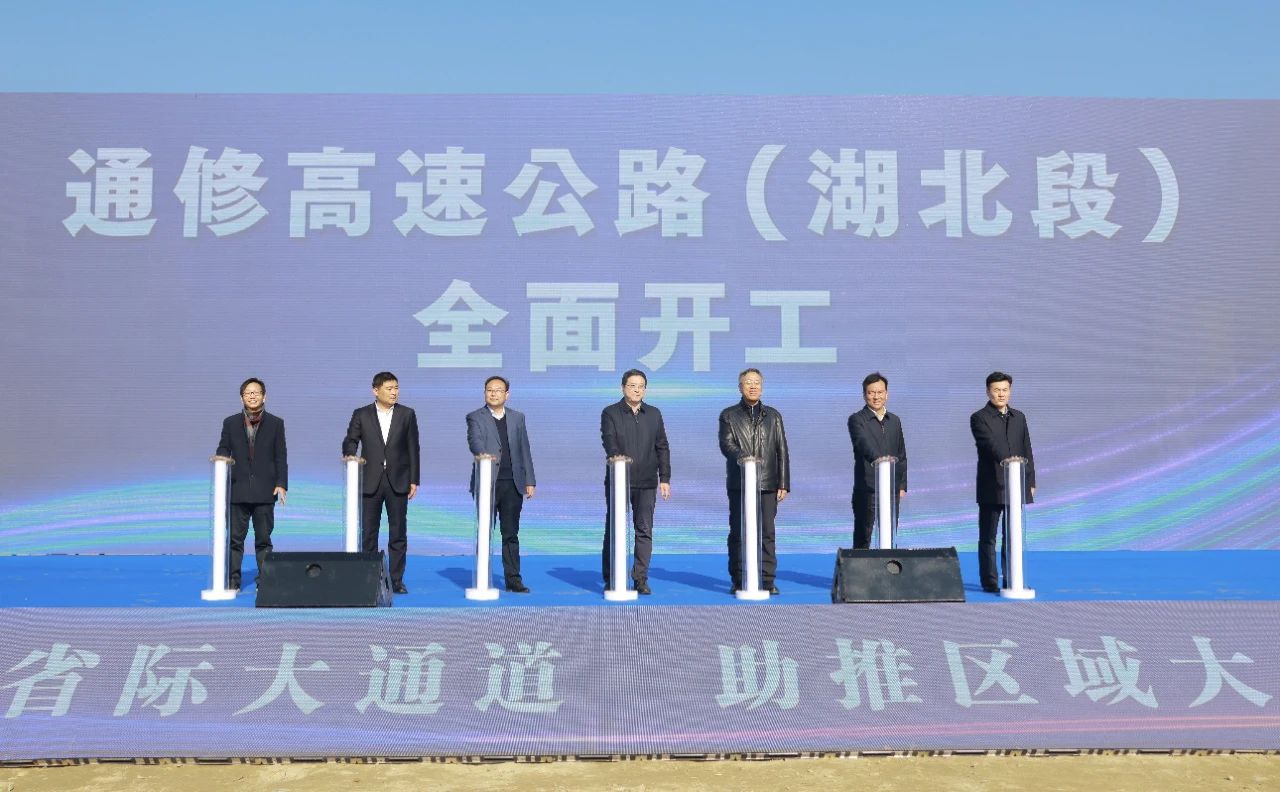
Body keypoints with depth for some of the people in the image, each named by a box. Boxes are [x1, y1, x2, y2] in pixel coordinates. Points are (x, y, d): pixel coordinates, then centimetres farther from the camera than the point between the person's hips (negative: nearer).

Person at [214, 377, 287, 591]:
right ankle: (232, 581, 7)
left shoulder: (275, 423, 6)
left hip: (265, 492, -1)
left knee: (264, 539, 4)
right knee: (235, 539, 2)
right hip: (238, 490, 1)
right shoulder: (230, 423, 9)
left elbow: (281, 457, 4)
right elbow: (222, 452, 7)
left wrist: (281, 483, -6)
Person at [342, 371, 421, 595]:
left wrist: (414, 480, 1)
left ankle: (396, 580, 8)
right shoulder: (361, 415, 4)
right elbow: (350, 440, 1)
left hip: (398, 481, 0)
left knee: (398, 533, 2)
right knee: (368, 532, 4)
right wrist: (349, 454, -23)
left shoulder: (407, 414, 5)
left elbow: (413, 448, 5)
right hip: (370, 481, 0)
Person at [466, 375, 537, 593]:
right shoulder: (475, 418, 3)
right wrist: (485, 455, -37)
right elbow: (475, 441, -16)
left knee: (511, 533, 4)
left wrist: (530, 481, 7)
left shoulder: (518, 417, 14)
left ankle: (513, 579, 7)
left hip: (512, 484, 3)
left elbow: (524, 450, 13)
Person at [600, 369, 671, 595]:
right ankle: (610, 579, 9)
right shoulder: (610, 413, 2)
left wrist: (665, 478, 6)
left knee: (645, 531, 2)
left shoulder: (653, 414, 13)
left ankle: (641, 579, 8)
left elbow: (662, 447, 12)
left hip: (647, 482, 3)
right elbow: (609, 442, -11)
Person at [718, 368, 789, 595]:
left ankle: (767, 580, 4)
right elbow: (726, 444, -5)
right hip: (739, 483, -1)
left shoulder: (773, 416, 15)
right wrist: (742, 457, -26)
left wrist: (784, 484, 4)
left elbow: (782, 451, 11)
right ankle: (738, 581, 6)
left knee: (767, 533, -1)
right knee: (738, 532, 1)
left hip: (767, 483, 1)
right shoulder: (728, 415, 9)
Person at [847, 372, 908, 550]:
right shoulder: (857, 420, -5)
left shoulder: (895, 421, 14)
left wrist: (902, 485, 11)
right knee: (862, 539, -1)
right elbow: (863, 443, -25)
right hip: (867, 489, -5)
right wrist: (877, 458, -44)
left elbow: (901, 455, 18)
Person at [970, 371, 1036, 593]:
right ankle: (989, 581, 6)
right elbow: (991, 444, -19)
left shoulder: (1019, 418, 14)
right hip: (991, 487, -5)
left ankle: (1011, 580, 15)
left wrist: (1031, 482, 10)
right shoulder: (979, 418, -4)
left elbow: (1027, 451, 15)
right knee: (988, 538, 1)